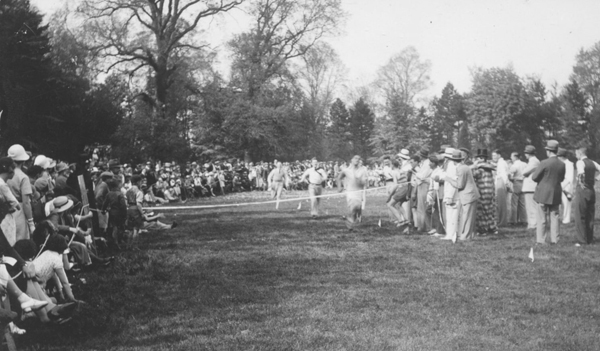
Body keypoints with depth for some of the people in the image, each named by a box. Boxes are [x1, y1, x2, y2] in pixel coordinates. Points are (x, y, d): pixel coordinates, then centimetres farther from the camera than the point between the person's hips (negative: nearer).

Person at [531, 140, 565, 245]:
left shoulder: (544, 163, -15)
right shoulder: (562, 164, 0)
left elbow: (534, 177, -10)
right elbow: (561, 179, 12)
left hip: (543, 194, -4)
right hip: (556, 195, 4)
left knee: (542, 218, 2)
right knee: (554, 217, 11)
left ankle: (540, 240, 5)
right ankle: (554, 239, 12)